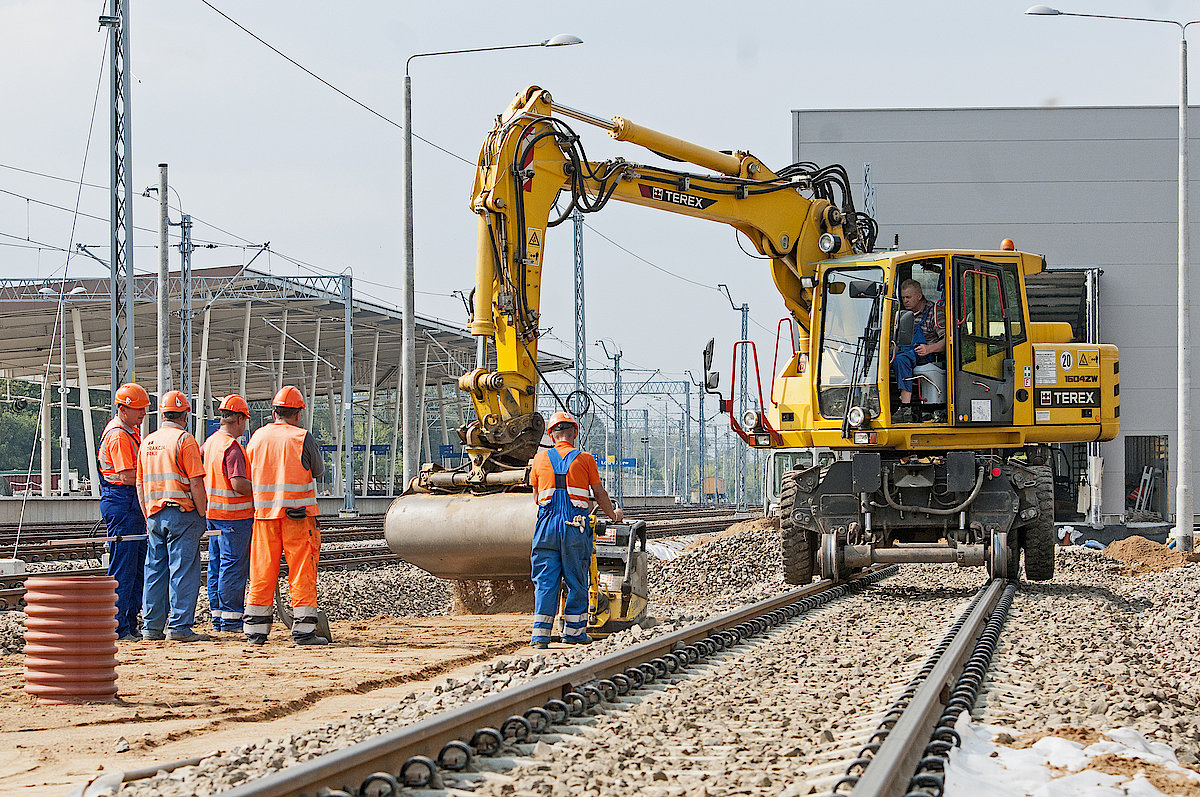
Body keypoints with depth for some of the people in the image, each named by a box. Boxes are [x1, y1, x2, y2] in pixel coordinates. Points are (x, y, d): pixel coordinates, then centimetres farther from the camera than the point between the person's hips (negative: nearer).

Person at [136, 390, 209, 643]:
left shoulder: (148, 442, 12)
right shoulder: (184, 440, -8)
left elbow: (140, 486, 16)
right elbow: (196, 482, -13)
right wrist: (202, 514, -6)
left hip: (155, 514, 6)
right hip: (182, 512, -6)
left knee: (155, 571, 10)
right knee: (183, 570, -5)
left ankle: (151, 626, 12)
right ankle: (179, 627, -8)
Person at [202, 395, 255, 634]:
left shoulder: (210, 442, 10)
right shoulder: (233, 447, -19)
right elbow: (238, 484, -26)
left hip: (213, 513, 9)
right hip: (234, 514, -9)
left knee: (216, 565, 13)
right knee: (234, 565, -4)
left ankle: (217, 617, 19)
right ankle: (231, 618, -2)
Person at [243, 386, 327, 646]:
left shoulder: (258, 437, 7)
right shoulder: (303, 437, -6)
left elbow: (248, 475, 12)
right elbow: (318, 471, 7)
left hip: (264, 510, 4)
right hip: (298, 513, -4)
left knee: (262, 573, 7)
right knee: (302, 572, -1)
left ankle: (255, 630, 8)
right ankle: (303, 630, -3)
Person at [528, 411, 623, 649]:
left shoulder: (540, 458, 7)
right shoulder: (585, 459, 1)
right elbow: (600, 494, 10)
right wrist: (613, 515, 28)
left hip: (547, 525, 2)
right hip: (576, 526, -2)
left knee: (545, 581, 3)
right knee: (577, 581, 9)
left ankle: (541, 634, -4)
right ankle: (574, 630, 12)